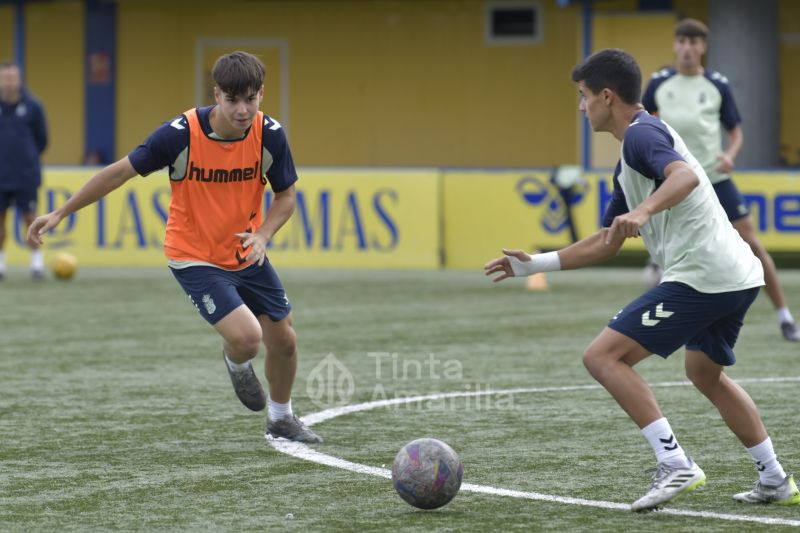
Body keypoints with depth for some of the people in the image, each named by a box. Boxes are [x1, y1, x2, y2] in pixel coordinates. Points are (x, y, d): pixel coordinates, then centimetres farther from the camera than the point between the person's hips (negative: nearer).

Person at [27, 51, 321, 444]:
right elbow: (120, 172, -15)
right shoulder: (180, 134, -25)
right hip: (194, 258, -4)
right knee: (246, 338, -21)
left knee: (284, 340, 10)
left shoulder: (270, 135, -15)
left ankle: (280, 418, 39)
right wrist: (59, 214, -12)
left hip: (246, 255, 4)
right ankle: (236, 365, 18)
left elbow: (286, 196, -1)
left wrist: (262, 235, -22)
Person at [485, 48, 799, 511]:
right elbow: (606, 243, 29)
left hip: (700, 277, -11)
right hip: (739, 276, 11)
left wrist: (643, 212, -44)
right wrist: (536, 265, 30)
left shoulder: (641, 134, -7)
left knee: (603, 356, -9)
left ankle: (675, 464, -14)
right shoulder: (633, 154, 24)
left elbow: (686, 175, -30)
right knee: (706, 373, 31)